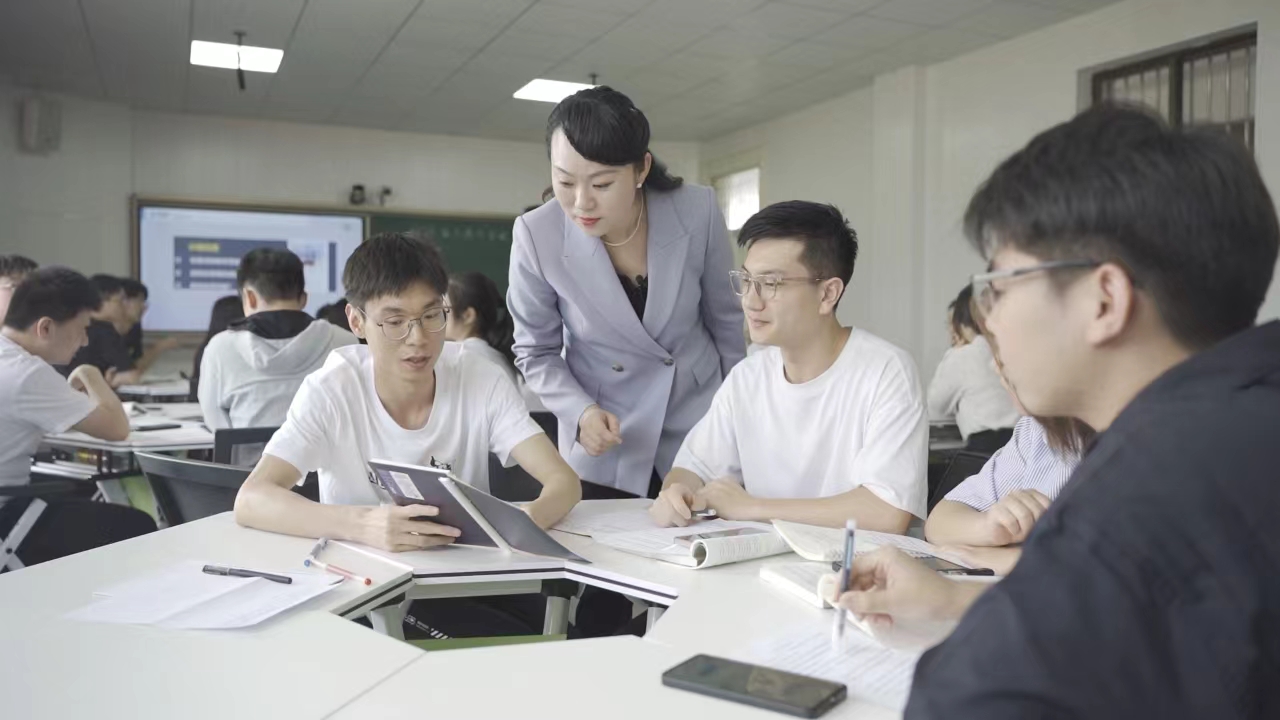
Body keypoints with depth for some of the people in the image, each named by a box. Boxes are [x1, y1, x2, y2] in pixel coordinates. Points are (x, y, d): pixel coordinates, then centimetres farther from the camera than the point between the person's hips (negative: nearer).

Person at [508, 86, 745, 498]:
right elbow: (536, 352, -6)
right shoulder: (536, 236, -20)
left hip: (701, 421, 1)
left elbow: (725, 320, -1)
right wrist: (580, 412, -22)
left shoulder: (698, 213, -17)